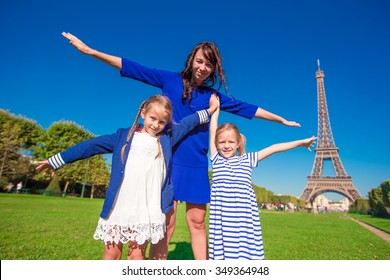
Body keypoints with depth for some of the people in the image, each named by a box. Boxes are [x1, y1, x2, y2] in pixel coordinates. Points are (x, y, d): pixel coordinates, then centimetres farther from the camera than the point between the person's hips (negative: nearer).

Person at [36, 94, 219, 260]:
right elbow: (93, 145, 10)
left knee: (137, 255, 8)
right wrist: (56, 160, 12)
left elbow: (187, 123, 18)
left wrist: (209, 111, 21)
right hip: (117, 210, 1)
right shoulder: (124, 136, 9)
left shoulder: (167, 138, 10)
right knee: (111, 255, 11)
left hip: (148, 212, 0)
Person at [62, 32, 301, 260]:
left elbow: (247, 109, 17)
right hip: (168, 159, -2)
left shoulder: (213, 95, 11)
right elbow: (131, 68, 6)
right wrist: (89, 50, 5)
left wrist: (281, 120, 23)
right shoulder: (170, 80, 5)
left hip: (197, 165, 3)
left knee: (197, 221, 6)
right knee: (166, 221, -2)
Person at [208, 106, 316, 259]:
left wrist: (301, 142, 21)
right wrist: (215, 107, 14)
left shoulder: (247, 160, 10)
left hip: (245, 216, 1)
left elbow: (273, 148, 14)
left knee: (247, 250, 1)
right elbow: (213, 130, 7)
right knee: (222, 249, 0)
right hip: (222, 217, -1)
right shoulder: (216, 160, 6)